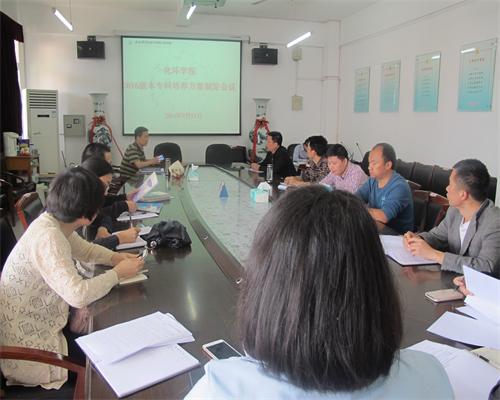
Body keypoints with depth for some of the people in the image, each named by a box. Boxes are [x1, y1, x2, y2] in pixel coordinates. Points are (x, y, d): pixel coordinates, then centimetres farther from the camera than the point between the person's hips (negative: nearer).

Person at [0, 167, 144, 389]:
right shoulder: (47, 237, -32)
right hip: (27, 343, -8)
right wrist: (117, 273, -24)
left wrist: (116, 257, -4)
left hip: (38, 323, 8)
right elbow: (78, 294, -40)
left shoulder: (56, 222, -5)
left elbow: (83, 249, 14)